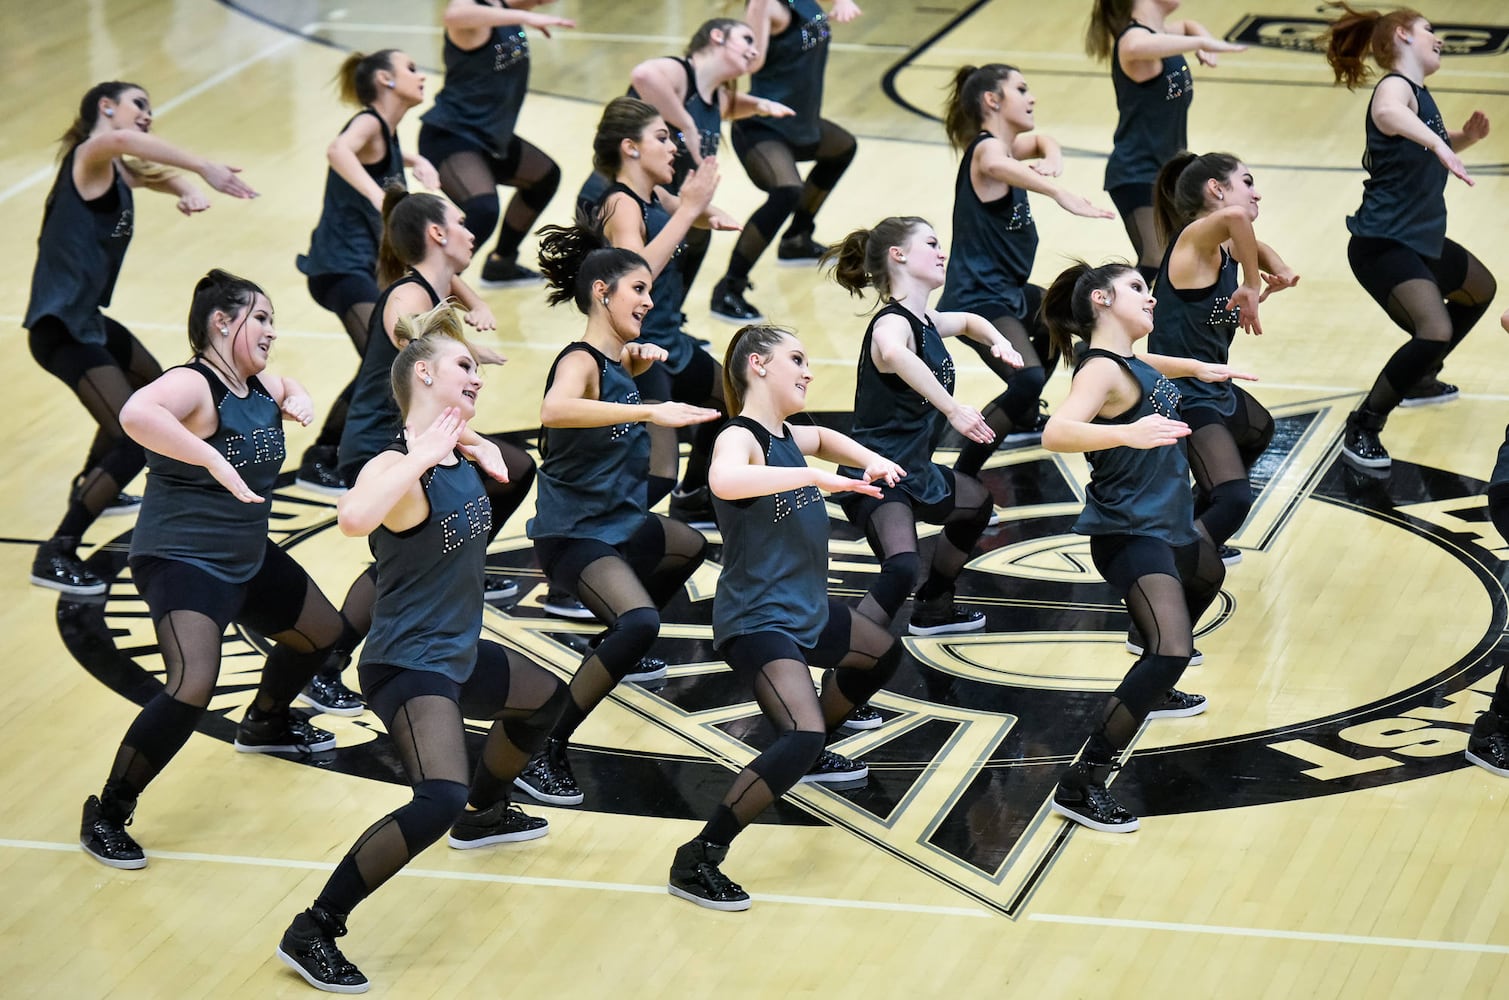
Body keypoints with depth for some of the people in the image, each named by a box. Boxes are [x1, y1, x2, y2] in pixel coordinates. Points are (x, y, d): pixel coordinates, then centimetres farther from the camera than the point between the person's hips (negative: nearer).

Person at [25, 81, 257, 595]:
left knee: (150, 382, 37)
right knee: (135, 441, -20)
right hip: (60, 324, -11)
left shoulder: (119, 170, 13)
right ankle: (56, 556, -14)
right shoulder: (89, 156, -15)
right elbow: (121, 140, -37)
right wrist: (205, 167, -43)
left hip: (85, 316, 11)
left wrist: (190, 191, -10)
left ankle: (90, 488, 54)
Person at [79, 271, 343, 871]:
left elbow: (288, 393, 29)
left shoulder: (259, 384, 3)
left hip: (248, 559, 10)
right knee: (193, 688, -28)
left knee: (322, 633, 26)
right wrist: (214, 458, -47)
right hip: (181, 562, -10)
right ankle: (106, 817, -16)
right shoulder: (193, 386, -23)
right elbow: (136, 414, -45)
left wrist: (298, 401, 5)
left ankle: (265, 724, 55)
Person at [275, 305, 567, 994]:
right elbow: (354, 518, -49)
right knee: (440, 801, -30)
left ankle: (484, 815, 58)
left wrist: (476, 447, 10)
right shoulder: (399, 468, -25)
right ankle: (313, 933, -21)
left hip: (458, 655, 10)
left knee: (546, 699, 34)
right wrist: (422, 456, -43)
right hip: (406, 666, -10)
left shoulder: (456, 450, 1)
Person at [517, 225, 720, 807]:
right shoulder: (580, 361, -22)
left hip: (622, 522, 10)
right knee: (641, 622, -33)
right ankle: (540, 754, -28)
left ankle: (617, 647, 51)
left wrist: (637, 363, 8)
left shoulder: (618, 359, 4)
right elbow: (554, 410, -47)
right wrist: (650, 412, -51)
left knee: (692, 547, 35)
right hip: (572, 534, -10)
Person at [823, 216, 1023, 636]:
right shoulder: (893, 323, -23)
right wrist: (952, 409, -54)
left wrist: (998, 342, 9)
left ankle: (933, 609, 51)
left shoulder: (926, 322, 5)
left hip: (916, 471, 11)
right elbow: (893, 353, -51)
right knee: (902, 568, -35)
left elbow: (966, 321, 30)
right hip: (875, 476, -11)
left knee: (978, 503, 36)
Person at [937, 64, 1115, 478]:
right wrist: (1059, 194, -60)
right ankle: (961, 480, -27)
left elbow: (1042, 142, 27)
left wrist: (1052, 162, 0)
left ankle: (1023, 419, 52)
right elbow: (994, 166, -45)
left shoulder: (1009, 146, 8)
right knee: (1028, 381, -32)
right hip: (978, 299, -11)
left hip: (1008, 292, 11)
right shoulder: (986, 149, -21)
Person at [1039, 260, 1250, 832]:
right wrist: (1127, 433, -53)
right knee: (1172, 651, -27)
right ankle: (1081, 785, -27)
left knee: (1208, 574, 40)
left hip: (1165, 526, 11)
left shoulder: (1129, 360, 8)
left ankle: (1155, 693, 56)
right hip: (1129, 534, -11)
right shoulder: (1101, 370, -21)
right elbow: (1056, 433, -41)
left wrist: (1197, 369, 29)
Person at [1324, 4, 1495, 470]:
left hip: (1421, 240, 11)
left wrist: (1465, 137, 10)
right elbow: (1386, 114, -44)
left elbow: (1436, 148, 31)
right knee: (1435, 331, -29)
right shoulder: (1396, 87, -17)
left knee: (1481, 289, 33)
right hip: (1384, 243, -11)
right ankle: (1361, 430, -20)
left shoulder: (1419, 94, 12)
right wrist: (1438, 143, -57)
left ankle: (1419, 378, 43)